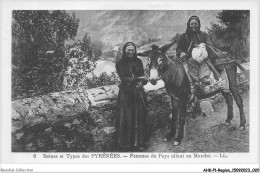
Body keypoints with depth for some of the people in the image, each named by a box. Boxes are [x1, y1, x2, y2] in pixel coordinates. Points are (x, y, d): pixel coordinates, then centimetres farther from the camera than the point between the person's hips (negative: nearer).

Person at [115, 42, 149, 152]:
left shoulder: (138, 62, 8)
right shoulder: (120, 64, -4)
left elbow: (142, 76, 5)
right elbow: (123, 78, -12)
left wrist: (141, 83, -17)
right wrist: (138, 78, -18)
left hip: (139, 93, 4)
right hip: (126, 94, -4)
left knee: (140, 117, 6)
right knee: (126, 119, -1)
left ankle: (139, 142, 18)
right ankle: (125, 144, 8)